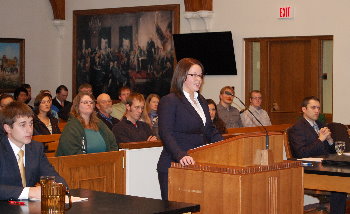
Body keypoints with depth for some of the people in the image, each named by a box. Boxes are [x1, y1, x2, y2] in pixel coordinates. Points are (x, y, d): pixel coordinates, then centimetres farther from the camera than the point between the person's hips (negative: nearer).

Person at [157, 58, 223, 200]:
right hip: (174, 167, -7)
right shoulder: (169, 101, -8)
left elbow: (210, 131, 21)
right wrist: (181, 156, -32)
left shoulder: (201, 101, 17)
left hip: (198, 166, 7)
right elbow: (165, 134, -18)